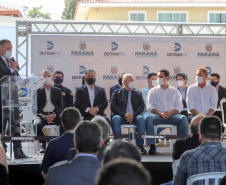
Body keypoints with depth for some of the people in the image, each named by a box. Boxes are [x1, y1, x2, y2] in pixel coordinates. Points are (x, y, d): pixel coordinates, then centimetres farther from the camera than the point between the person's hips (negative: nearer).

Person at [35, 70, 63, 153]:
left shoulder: (57, 91, 16)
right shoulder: (38, 92, 12)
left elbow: (61, 107, 9)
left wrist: (54, 115, -12)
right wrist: (44, 116, -13)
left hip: (54, 115, 1)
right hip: (42, 115, 0)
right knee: (37, 124, -35)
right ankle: (43, 144, -16)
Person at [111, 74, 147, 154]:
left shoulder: (138, 94, 24)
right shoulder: (117, 93, 18)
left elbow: (141, 106, 9)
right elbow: (113, 107, 4)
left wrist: (133, 114, -13)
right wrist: (124, 115, -13)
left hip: (134, 117, 1)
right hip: (121, 116, -1)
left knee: (141, 119, -33)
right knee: (115, 119, -36)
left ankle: (140, 145, -33)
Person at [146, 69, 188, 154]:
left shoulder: (175, 91, 17)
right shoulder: (153, 91, 17)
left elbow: (179, 107, 8)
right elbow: (149, 107, 6)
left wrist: (170, 113, -12)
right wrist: (160, 113, -12)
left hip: (172, 115, 0)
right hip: (158, 115, 0)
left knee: (183, 118, -30)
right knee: (149, 118, -34)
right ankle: (152, 146, -34)